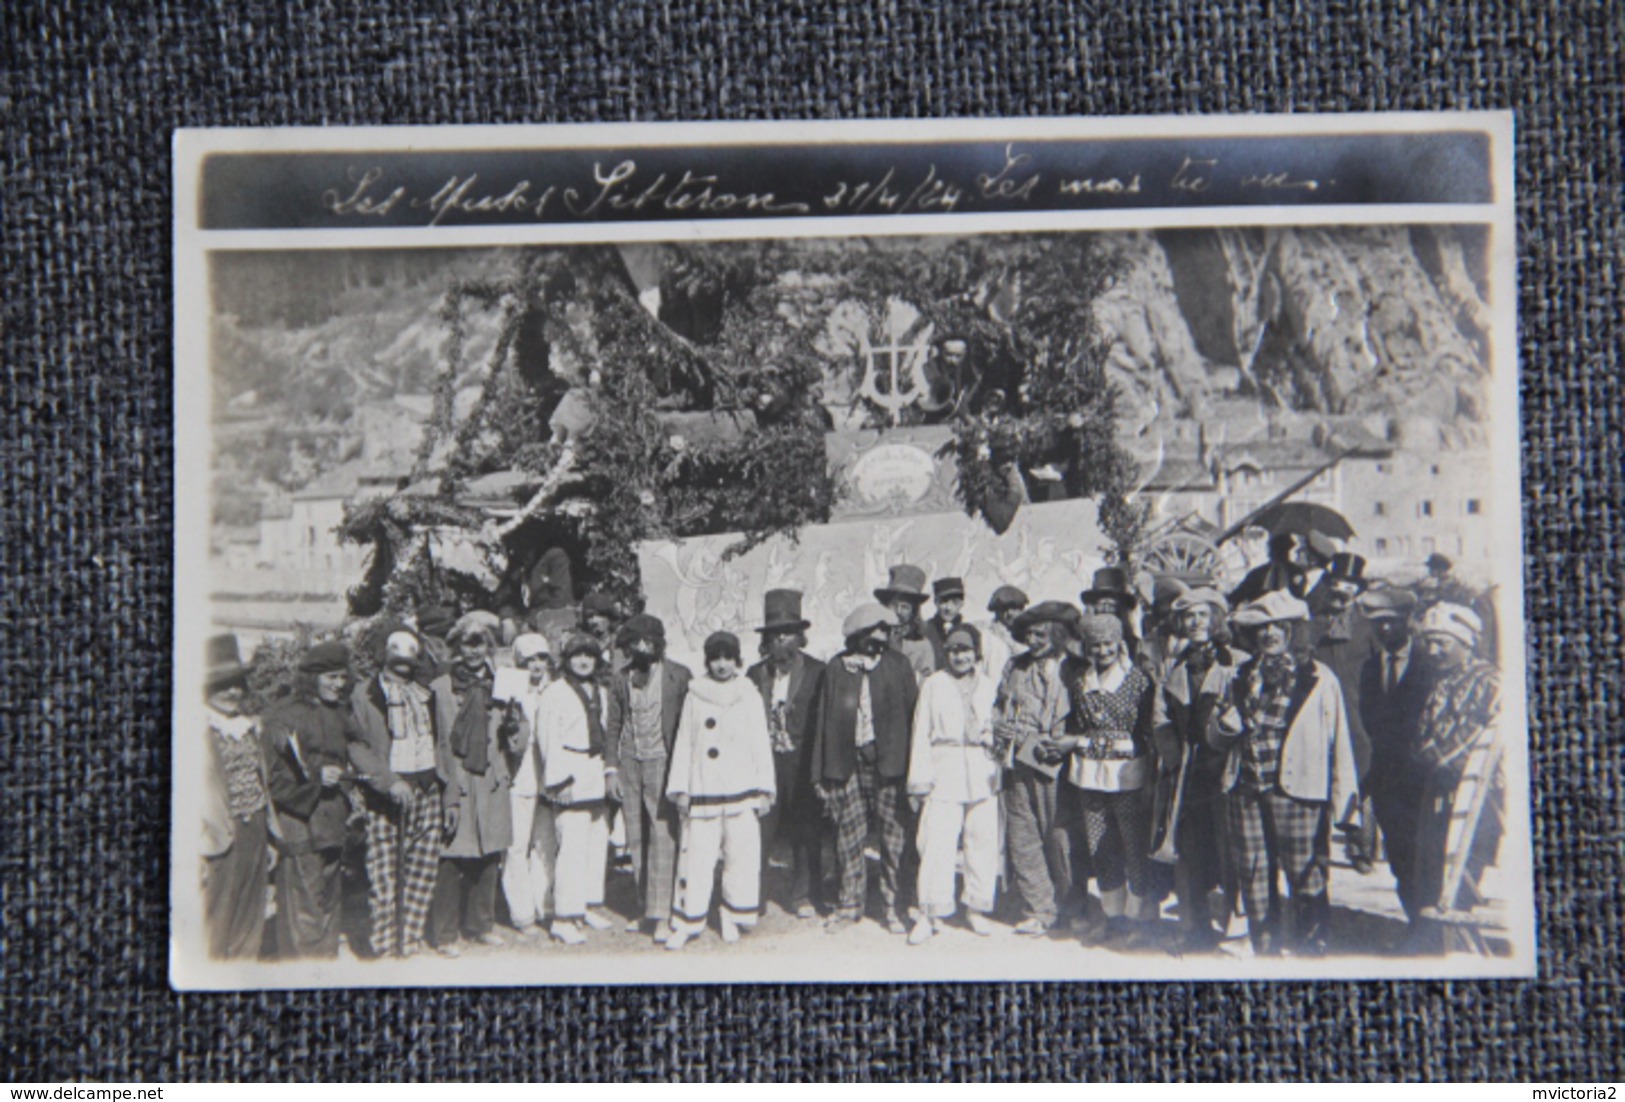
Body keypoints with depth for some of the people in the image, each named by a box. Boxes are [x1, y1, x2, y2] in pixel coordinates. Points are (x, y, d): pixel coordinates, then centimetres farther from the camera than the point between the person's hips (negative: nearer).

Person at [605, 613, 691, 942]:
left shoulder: (678, 675, -1)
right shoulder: (620, 678, 9)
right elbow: (613, 726, 12)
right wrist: (612, 768, 5)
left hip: (662, 762, -4)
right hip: (629, 763, 4)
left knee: (662, 837, -10)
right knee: (635, 839, 7)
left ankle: (661, 914, -8)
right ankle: (644, 908, 16)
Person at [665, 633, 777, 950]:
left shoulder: (749, 695, 8)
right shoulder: (694, 695, 7)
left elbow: (761, 745, 9)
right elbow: (683, 743, 8)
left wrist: (764, 789, 3)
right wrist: (680, 788, 3)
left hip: (741, 792, 1)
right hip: (702, 793, 0)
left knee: (742, 856, -1)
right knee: (696, 856, -3)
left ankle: (731, 917, 14)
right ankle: (685, 922, 6)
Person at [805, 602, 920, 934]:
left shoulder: (897, 664, 5)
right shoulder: (835, 668, 5)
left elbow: (911, 712, 3)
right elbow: (821, 720, 4)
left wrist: (909, 762, -5)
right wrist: (820, 771, -1)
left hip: (887, 763, 0)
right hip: (846, 764, 0)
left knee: (893, 834, 1)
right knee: (848, 835, 5)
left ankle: (894, 906, 11)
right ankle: (850, 904, 17)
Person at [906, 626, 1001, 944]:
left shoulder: (991, 686, 11)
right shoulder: (933, 684, 9)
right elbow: (921, 733, 6)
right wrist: (920, 779, 1)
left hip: (983, 772, 2)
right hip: (944, 771, -2)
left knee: (983, 840, 3)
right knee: (937, 842, -8)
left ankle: (977, 907, 18)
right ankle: (929, 913, -2)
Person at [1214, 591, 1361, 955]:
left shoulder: (1318, 678, -1)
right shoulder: (1243, 678, 13)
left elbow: (1338, 741, -3)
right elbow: (1218, 737, 20)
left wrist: (1345, 802, -7)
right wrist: (1225, 723, -4)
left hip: (1296, 792, -4)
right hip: (1247, 792, 5)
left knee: (1306, 882, 0)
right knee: (1254, 881, 11)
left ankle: (1312, 953, 14)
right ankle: (1265, 954, 24)